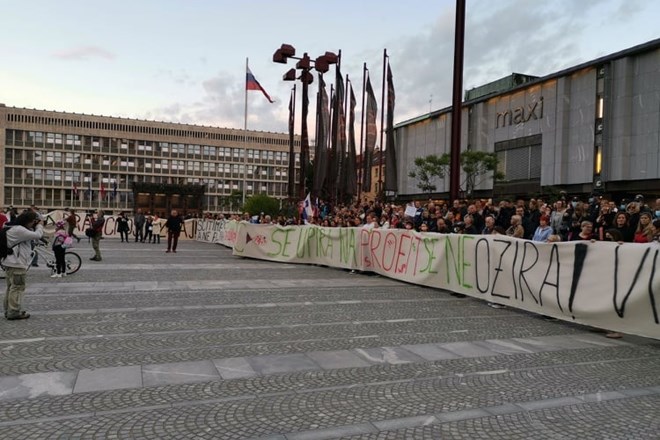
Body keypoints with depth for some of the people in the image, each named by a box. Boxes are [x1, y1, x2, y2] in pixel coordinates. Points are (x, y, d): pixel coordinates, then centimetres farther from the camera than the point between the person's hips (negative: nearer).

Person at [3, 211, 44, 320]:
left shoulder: (17, 229, 15)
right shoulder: (19, 230, -19)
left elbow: (32, 235, 16)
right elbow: (37, 235, -21)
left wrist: (35, 227, 3)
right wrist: (39, 226, -3)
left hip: (12, 263, 11)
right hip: (17, 264, -11)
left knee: (11, 287, 16)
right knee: (18, 288, -5)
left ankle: (9, 311, 24)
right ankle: (14, 312, -2)